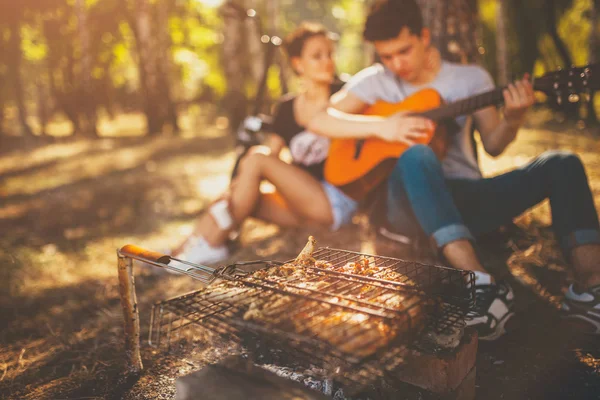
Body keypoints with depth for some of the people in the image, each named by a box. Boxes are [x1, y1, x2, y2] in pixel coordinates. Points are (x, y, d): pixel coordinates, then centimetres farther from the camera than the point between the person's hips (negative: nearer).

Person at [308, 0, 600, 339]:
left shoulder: (471, 78, 11)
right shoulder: (375, 81, 7)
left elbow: (493, 145, 6)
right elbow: (320, 121, -4)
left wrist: (513, 119, -17)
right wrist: (381, 126, -19)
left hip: (467, 200, 3)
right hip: (410, 203, -3)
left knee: (562, 164, -15)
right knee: (417, 155, -36)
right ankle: (481, 283, -46)